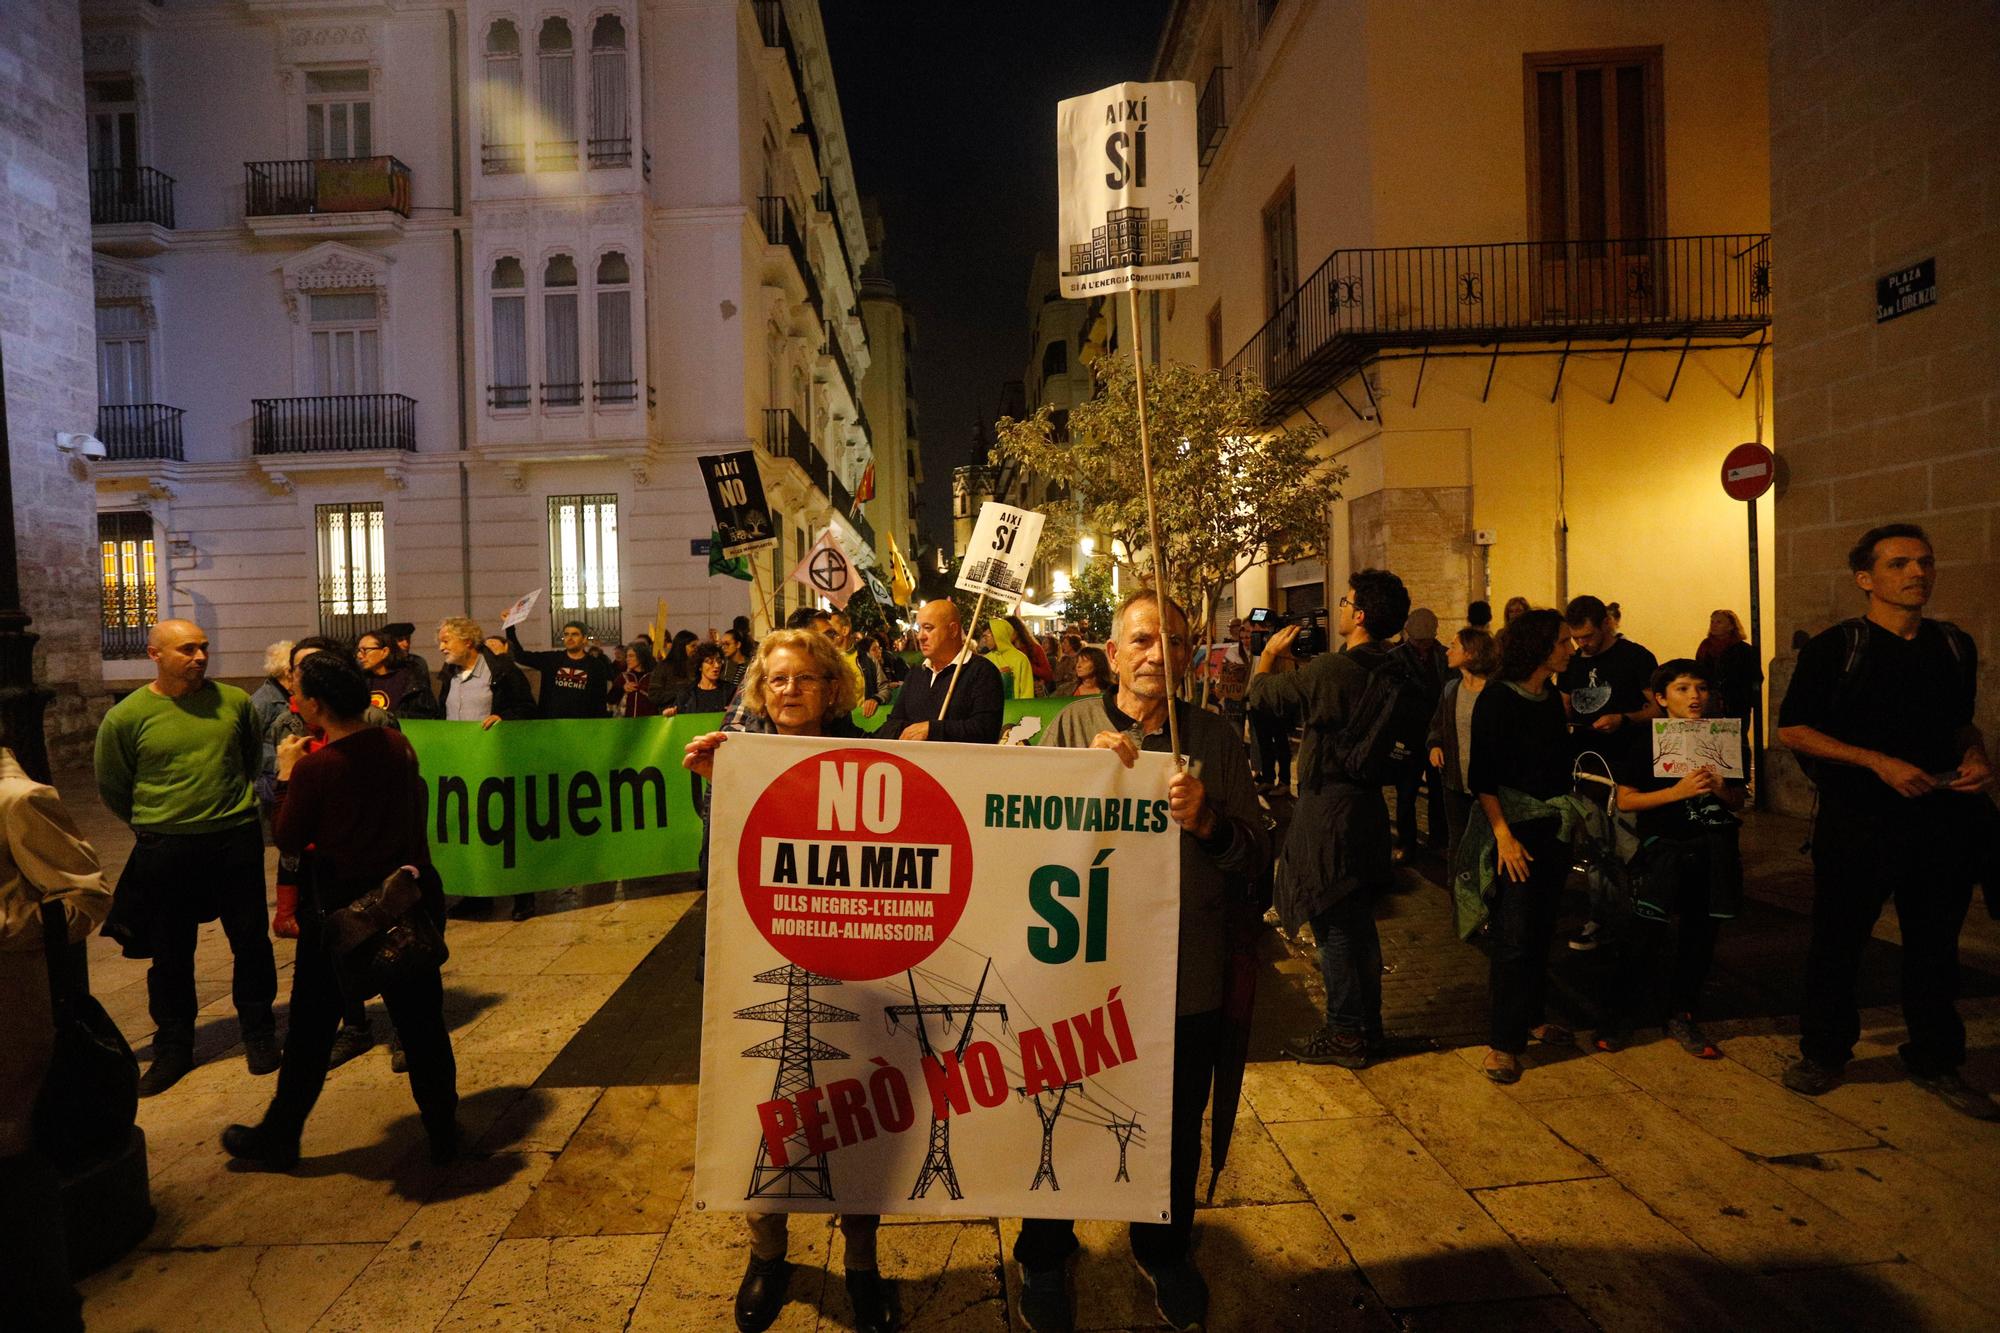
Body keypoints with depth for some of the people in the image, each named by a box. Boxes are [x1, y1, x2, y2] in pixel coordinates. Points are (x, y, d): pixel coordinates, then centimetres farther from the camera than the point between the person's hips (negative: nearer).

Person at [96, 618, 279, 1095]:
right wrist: (156, 823, 11)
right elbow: (112, 790, 7)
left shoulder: (234, 701, -1)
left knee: (251, 941, 9)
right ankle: (172, 1048, 27)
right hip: (165, 851, -1)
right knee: (170, 955, 10)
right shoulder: (126, 717, -6)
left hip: (236, 841, 1)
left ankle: (259, 1033, 25)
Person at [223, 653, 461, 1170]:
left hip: (341, 909, -4)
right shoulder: (398, 744, -3)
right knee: (421, 1020, 12)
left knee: (311, 1030, 13)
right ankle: (443, 1132, 20)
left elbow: (289, 842, -5)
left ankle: (278, 1138, 30)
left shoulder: (314, 766, -17)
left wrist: (286, 776, 3)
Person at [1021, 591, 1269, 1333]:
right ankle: (1044, 1259, 42)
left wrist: (1207, 820, -23)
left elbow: (1258, 856, -3)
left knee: (1177, 1132, 20)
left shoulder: (1215, 739, 0)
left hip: (1188, 981, 2)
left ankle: (1164, 1250, 48)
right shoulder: (1072, 728, -4)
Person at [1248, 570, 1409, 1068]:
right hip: (1368, 803, 8)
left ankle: (1344, 1034, 12)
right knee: (1358, 923, 19)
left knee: (1336, 924, 2)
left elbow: (1262, 695, -8)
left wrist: (1269, 653, 10)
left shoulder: (1329, 670, -21)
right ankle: (1367, 1026, 31)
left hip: (1328, 808, -8)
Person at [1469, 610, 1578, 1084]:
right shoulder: (1497, 699, -12)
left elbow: (1559, 764, 15)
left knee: (1542, 930, 13)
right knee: (1515, 936, -5)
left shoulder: (1551, 698, 9)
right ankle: (1503, 1041, 4)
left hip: (1554, 830, 7)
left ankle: (1530, 1017, 28)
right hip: (1517, 829, -7)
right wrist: (1503, 836, -20)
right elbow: (1482, 777, -14)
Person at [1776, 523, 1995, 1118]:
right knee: (1837, 940, 6)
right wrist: (1878, 762, -17)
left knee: (1936, 944, 13)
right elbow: (1792, 728, -9)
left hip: (1943, 818, 4)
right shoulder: (1836, 647, -7)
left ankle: (1936, 1060, 29)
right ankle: (1823, 1051, 22)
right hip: (1859, 819, -4)